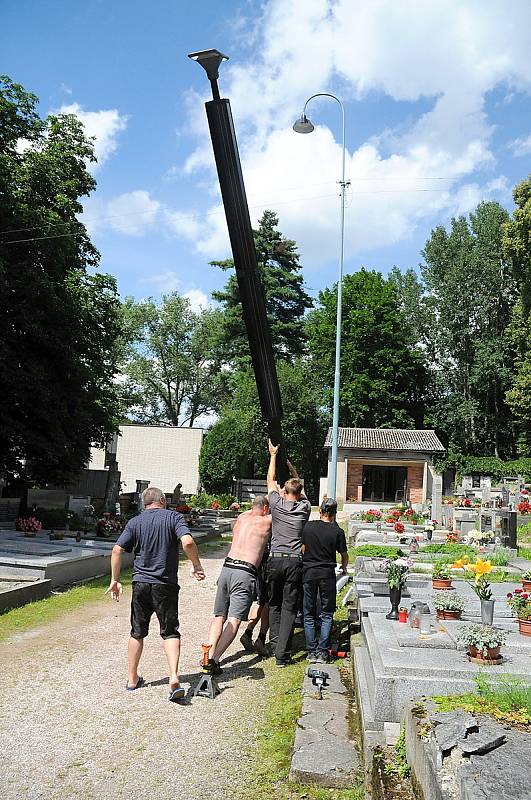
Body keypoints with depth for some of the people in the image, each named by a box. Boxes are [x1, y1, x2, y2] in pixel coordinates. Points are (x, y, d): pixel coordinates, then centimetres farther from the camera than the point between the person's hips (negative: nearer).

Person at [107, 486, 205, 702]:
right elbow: (188, 542, -18)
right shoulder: (173, 517, -3)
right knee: (170, 632, 6)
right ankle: (174, 677, -10)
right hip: (165, 585, -2)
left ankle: (132, 679, 26)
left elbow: (117, 550, -3)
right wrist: (196, 565, -5)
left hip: (141, 583, 2)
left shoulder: (135, 522, 4)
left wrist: (115, 580, 4)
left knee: (137, 633, 17)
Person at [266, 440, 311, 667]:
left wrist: (273, 456, 29)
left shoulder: (277, 505, 2)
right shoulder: (305, 507, 5)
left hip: (275, 560, 0)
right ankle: (282, 654, 0)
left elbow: (271, 481, 19)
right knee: (289, 608, 3)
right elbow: (299, 485, 24)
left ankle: (275, 642, 16)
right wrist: (288, 462, 33)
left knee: (274, 604, 19)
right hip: (295, 561, 0)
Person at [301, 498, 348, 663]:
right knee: (327, 615, 9)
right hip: (327, 574, -1)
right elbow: (344, 555, 5)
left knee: (309, 614, 10)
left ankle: (311, 652, 10)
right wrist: (344, 568, 26)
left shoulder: (308, 526, -1)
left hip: (308, 572, 1)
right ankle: (322, 652, 4)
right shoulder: (337, 531, -6)